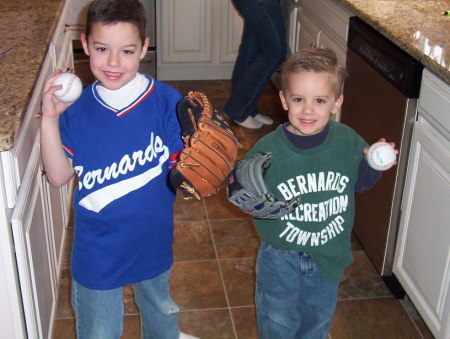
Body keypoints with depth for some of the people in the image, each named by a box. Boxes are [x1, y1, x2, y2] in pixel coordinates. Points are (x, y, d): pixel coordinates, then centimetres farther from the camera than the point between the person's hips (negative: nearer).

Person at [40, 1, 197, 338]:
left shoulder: (167, 101, -17)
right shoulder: (76, 108, -12)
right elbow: (60, 176, -10)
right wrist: (49, 120, -20)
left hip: (153, 237, 1)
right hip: (97, 247, 0)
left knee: (160, 306, 30)